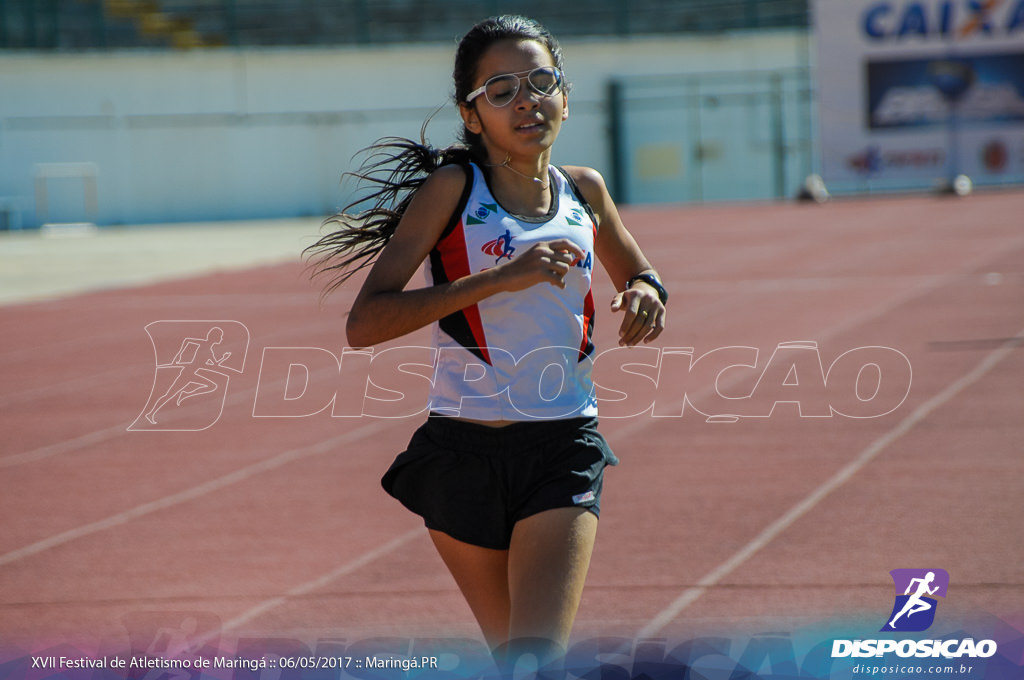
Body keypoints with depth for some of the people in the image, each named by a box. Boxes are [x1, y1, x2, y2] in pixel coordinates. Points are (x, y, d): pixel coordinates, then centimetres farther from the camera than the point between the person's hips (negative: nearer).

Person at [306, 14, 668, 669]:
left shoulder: (585, 191, 6)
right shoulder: (454, 187, -6)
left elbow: (636, 273, 28)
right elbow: (364, 324, -16)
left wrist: (646, 295, 2)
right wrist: (500, 278, -22)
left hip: (564, 450, 2)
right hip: (464, 455, -1)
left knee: (539, 654, -16)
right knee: (514, 653, 10)